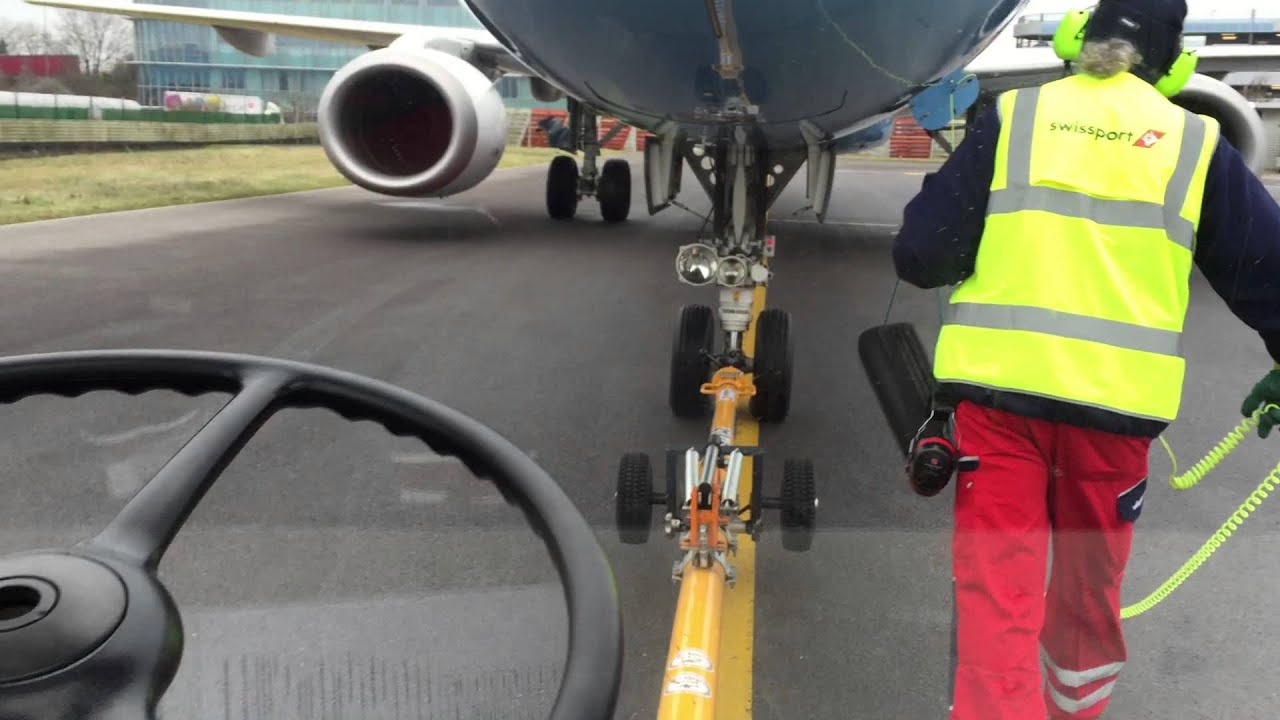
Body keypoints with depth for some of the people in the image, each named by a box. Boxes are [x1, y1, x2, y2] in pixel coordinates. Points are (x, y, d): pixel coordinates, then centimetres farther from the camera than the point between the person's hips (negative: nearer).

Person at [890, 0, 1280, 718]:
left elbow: (922, 253, -1)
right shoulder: (1196, 142, 7)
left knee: (997, 585, 3)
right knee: (1090, 585, 22)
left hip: (999, 385, -1)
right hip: (1115, 397, 2)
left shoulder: (1010, 117, 4)